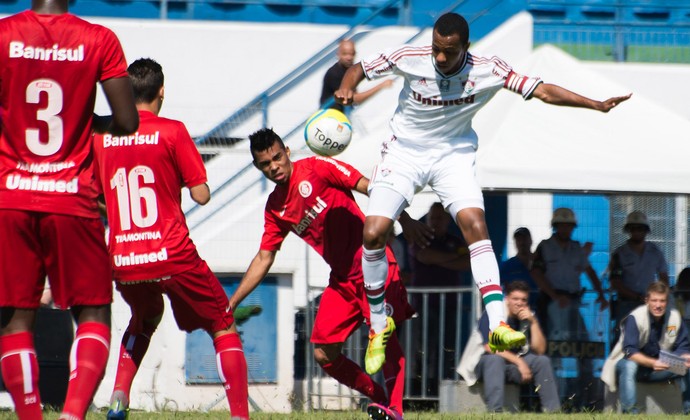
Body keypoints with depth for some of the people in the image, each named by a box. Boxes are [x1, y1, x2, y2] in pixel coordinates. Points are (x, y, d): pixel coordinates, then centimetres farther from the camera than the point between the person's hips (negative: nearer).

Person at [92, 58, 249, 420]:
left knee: (145, 320, 33)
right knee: (223, 327, 9)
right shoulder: (172, 132, -6)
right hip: (172, 255, -4)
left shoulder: (100, 137, 6)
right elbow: (201, 195, -6)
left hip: (123, 263, 4)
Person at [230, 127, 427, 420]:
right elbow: (263, 259, 17)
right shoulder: (275, 208, 11)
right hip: (341, 280, 7)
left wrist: (405, 221, -23)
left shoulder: (317, 168, -6)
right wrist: (231, 303, 13)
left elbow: (369, 188, -11)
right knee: (324, 355, 0)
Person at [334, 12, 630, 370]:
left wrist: (597, 105, -26)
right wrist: (347, 88, -26)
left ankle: (497, 328, -29)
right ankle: (378, 327, 6)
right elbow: (360, 68, -3)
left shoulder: (488, 71, -18)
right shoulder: (409, 59, -18)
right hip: (404, 152, 0)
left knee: (475, 224, -23)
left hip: (453, 155, 0)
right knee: (373, 234, -15)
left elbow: (542, 91, -18)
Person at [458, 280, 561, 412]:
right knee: (495, 359, -38)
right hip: (484, 361, -5)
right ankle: (495, 411, -49)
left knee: (543, 361, -14)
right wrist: (519, 362, -27)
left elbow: (540, 350, -6)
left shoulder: (528, 316, 1)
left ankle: (553, 410, -16)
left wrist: (534, 322, -16)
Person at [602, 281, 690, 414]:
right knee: (629, 366, -38)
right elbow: (630, 352, -30)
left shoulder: (675, 317, -8)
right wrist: (652, 363, -47)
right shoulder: (635, 318, -22)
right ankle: (629, 410, -44)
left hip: (659, 367, 4)